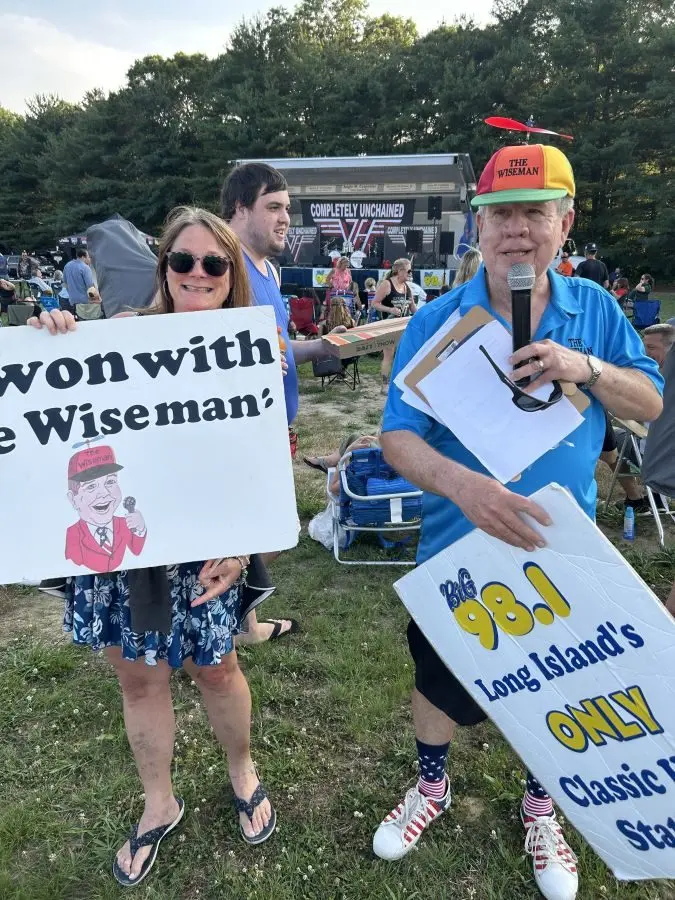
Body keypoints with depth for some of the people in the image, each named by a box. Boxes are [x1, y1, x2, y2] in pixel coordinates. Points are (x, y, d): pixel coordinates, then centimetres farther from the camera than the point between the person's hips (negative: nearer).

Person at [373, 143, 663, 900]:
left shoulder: (594, 309, -4)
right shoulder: (436, 322, -13)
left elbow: (649, 403, 1)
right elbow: (397, 437, -18)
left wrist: (587, 369, -19)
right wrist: (459, 482, -38)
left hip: (562, 549, 2)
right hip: (458, 549, -1)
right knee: (439, 676, 18)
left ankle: (540, 807, 50)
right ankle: (432, 786, 49)